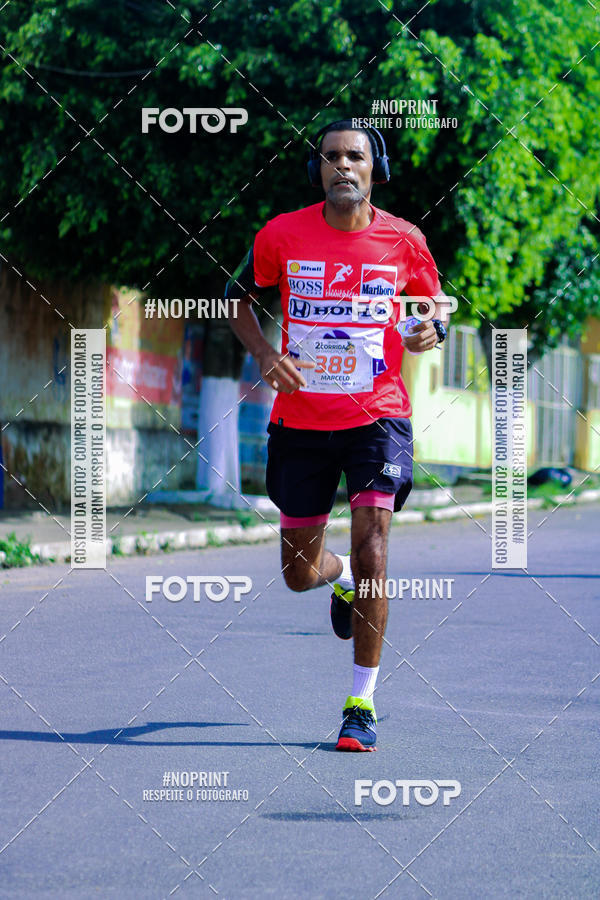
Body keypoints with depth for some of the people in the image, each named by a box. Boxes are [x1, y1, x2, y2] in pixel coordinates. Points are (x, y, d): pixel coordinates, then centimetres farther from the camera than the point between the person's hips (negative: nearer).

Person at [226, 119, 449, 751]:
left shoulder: (404, 241, -3)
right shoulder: (282, 235, -4)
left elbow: (434, 306, 12)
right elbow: (238, 297, 11)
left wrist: (429, 333, -11)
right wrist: (264, 354, -7)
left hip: (377, 414, -2)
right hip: (300, 418, 2)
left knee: (369, 548, -18)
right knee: (299, 574, 9)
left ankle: (362, 704, -8)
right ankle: (342, 579, 49)